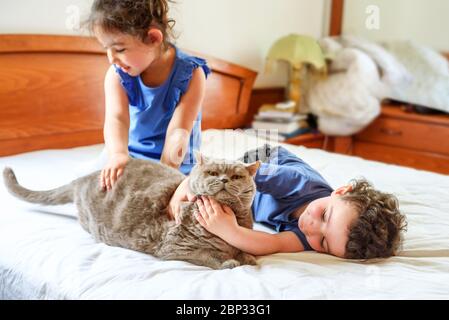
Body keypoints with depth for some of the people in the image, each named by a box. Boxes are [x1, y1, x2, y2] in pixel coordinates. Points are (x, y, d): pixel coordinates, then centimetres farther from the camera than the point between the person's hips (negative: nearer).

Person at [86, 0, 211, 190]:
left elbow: (178, 132, -24)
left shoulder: (190, 74, -19)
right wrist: (118, 153, -47)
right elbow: (116, 119, -26)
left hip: (176, 165, -3)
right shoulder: (117, 74, -11)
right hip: (133, 158, 3)